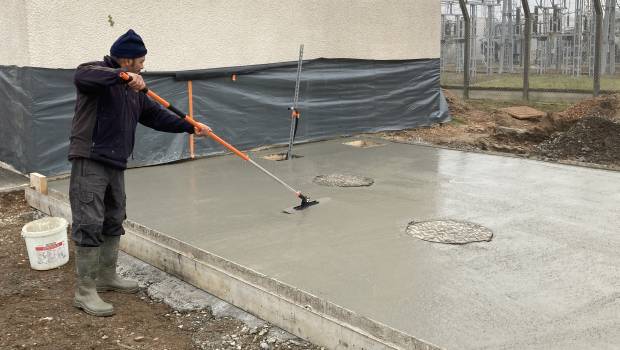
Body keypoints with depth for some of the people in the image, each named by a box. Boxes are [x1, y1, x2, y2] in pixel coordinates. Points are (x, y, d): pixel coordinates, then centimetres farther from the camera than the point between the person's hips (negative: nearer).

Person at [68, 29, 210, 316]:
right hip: (90, 162, -9)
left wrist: (190, 127, 22)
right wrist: (122, 75, -41)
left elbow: (156, 115, 23)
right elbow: (81, 77, -33)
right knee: (89, 225, -8)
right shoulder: (97, 72, -8)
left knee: (114, 222, 16)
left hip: (115, 164, 9)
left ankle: (107, 276, 31)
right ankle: (85, 291, -1)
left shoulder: (133, 90, 17)